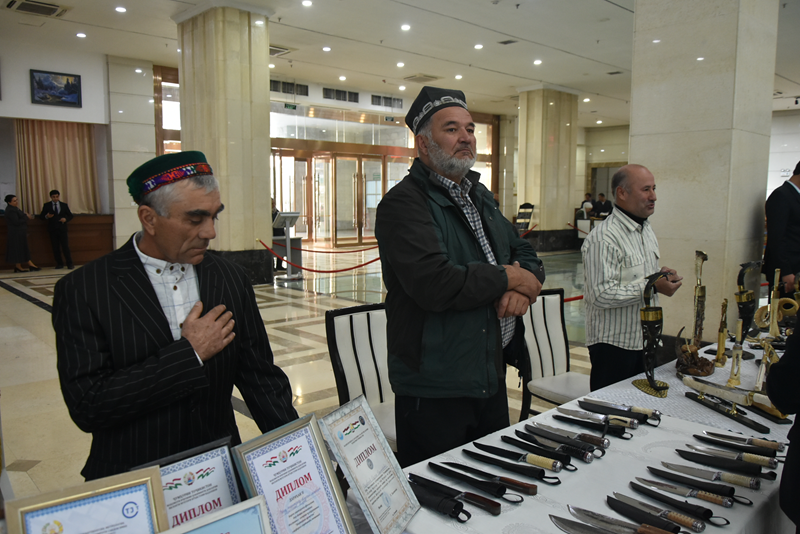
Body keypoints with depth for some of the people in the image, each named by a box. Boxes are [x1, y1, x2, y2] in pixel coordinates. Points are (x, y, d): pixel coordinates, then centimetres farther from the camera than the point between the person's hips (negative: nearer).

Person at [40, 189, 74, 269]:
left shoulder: (64, 205, 11)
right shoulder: (47, 205, 7)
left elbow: (70, 215, 13)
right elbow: (42, 216, 7)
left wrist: (65, 219, -8)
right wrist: (47, 216, -16)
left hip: (62, 229, 0)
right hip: (52, 229, 0)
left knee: (65, 247, -5)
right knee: (55, 248, 2)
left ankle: (70, 264, -2)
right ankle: (59, 264, 9)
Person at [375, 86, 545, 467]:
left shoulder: (480, 196, 13)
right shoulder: (403, 203, -16)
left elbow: (524, 253, 15)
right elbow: (434, 285, -30)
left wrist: (523, 286, -10)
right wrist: (506, 278, -14)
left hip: (492, 375, 8)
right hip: (433, 389, -8)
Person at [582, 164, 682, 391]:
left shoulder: (647, 230, 13)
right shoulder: (603, 238, -21)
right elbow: (601, 295, -27)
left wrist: (662, 275, 2)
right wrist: (652, 286, -25)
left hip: (644, 339, 9)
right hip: (614, 344, -9)